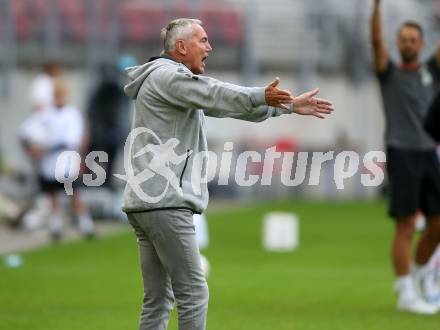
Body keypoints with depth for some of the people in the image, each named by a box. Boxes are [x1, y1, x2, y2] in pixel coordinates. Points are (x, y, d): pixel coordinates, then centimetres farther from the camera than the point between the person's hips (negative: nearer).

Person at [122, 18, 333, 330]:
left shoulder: (182, 81, 23)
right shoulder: (166, 75, -7)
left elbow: (231, 103, 23)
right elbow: (218, 96, -21)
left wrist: (290, 105, 21)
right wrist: (263, 96, -32)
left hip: (146, 204, 11)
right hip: (165, 203, -11)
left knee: (159, 300, 9)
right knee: (194, 293, -10)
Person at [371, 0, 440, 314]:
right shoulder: (389, 72, 5)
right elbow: (377, 40, -11)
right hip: (401, 155, -4)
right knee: (406, 227, -6)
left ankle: (414, 276, 23)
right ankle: (406, 295, -2)